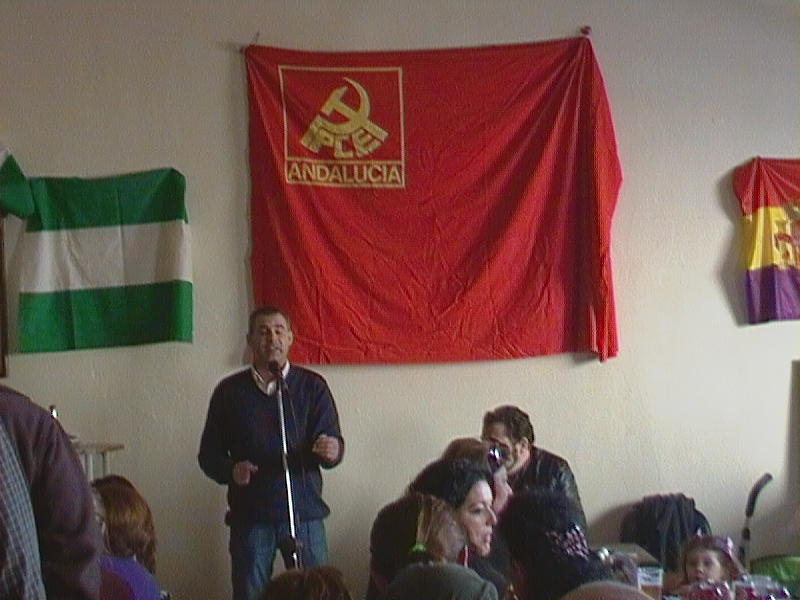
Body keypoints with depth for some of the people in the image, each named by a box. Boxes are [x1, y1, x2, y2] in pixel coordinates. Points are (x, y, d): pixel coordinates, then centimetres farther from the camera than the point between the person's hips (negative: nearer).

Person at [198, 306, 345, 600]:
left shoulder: (312, 386, 3)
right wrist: (230, 470, -14)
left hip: (305, 513, 0)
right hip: (249, 517, 1)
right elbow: (208, 454, 7)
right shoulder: (229, 391, 5)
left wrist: (332, 451, -26)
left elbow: (333, 442, -2)